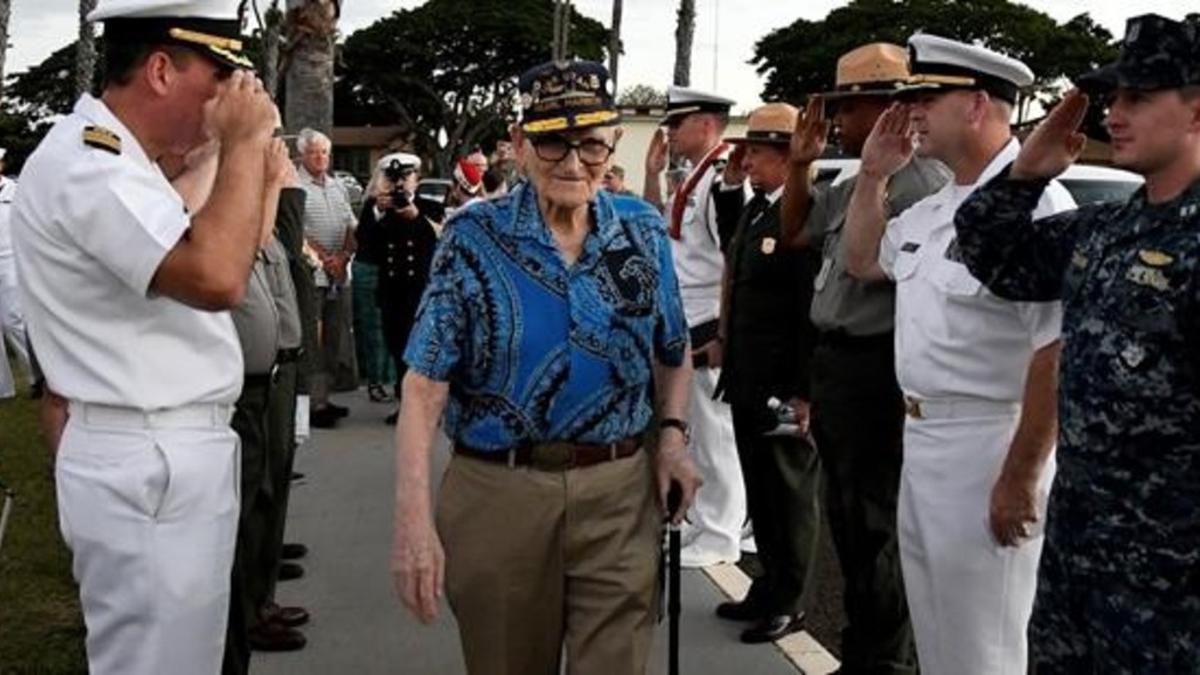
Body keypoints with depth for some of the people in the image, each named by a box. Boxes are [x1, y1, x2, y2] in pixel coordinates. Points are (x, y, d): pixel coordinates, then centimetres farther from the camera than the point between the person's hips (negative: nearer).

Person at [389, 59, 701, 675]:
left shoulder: (644, 231, 2)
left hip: (619, 493, 2)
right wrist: (413, 516, -20)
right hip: (497, 493, -1)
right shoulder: (474, 236, -8)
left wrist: (673, 433, 0)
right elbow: (425, 384, -12)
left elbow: (673, 350, 17)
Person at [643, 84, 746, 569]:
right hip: (683, 327, 10)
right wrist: (653, 174, 12)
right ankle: (700, 523, 27)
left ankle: (719, 538, 8)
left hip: (709, 329, -10)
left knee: (715, 434, -1)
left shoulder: (725, 180, -17)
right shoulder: (693, 180, 13)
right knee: (692, 431, 16)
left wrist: (724, 335, -21)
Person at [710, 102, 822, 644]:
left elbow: (814, 310, -21)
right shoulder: (754, 208, 10)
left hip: (784, 386, -9)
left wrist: (803, 392, -21)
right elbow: (736, 261, 29)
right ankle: (767, 589, 33)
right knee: (760, 491, 19)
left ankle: (788, 604, 19)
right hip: (748, 381, 9)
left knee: (790, 493, 6)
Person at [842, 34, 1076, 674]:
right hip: (920, 442, 9)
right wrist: (872, 174, 13)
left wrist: (1020, 479, -22)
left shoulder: (1032, 204, -20)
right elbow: (862, 261, 27)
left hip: (987, 449, -9)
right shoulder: (933, 208, 10)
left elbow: (1057, 355, -24)